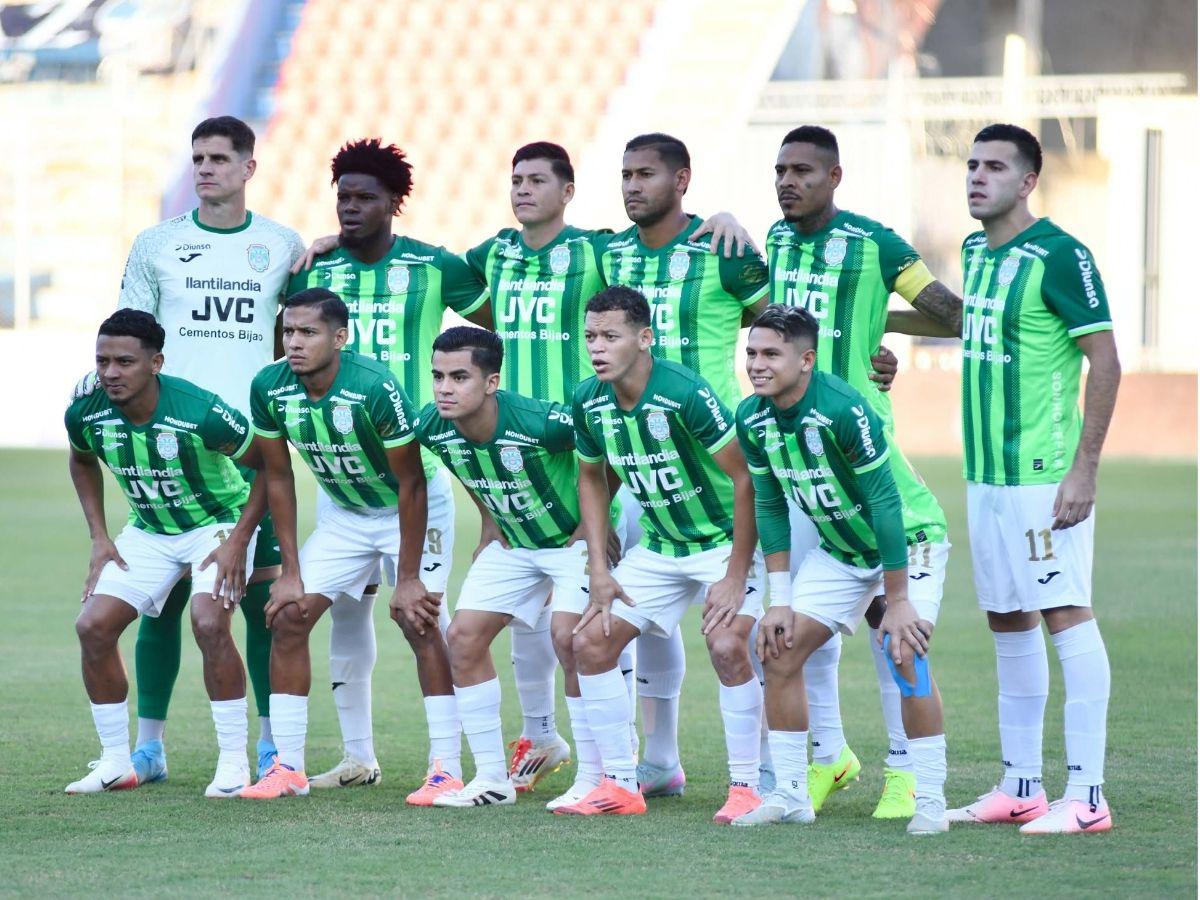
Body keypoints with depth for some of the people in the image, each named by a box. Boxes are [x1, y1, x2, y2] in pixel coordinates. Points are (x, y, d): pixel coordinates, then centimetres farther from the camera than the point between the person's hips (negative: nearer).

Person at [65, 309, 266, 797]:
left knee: (209, 623, -28)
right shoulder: (86, 413, -15)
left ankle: (233, 761, -14)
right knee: (93, 626, -10)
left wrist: (238, 540, -20)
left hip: (218, 523, -5)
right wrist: (99, 538, 2)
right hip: (148, 532, 5)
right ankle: (116, 762, 5)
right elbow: (82, 463, 11)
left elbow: (269, 464, -16)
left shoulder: (201, 413, -30)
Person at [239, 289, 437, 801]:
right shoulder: (269, 389, -15)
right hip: (345, 515, 5)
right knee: (289, 617, -5)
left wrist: (408, 579, -23)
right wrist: (290, 572, -5)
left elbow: (411, 483, -24)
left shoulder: (375, 389, -31)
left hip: (407, 512, -5)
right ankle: (288, 767, 1)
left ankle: (446, 770, -13)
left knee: (419, 621, -18)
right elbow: (278, 478, -3)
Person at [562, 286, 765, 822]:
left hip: (727, 539, -7)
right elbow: (592, 477, 11)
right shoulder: (588, 402, -7)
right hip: (660, 546, 7)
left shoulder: (686, 394, -27)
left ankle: (746, 787, -12)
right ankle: (621, 785, 9)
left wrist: (736, 575, -23)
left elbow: (745, 477, -23)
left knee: (726, 645, -26)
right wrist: (598, 569, 4)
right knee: (590, 642, -1)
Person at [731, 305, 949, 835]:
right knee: (779, 649, -1)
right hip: (839, 551, 7)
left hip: (906, 544, -7)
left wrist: (898, 601, -27)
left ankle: (931, 800, -14)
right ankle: (791, 794, 10)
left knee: (904, 653, -23)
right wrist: (780, 600, -1)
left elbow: (885, 503, -29)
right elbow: (769, 507, 1)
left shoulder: (845, 411, -31)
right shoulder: (752, 419, -11)